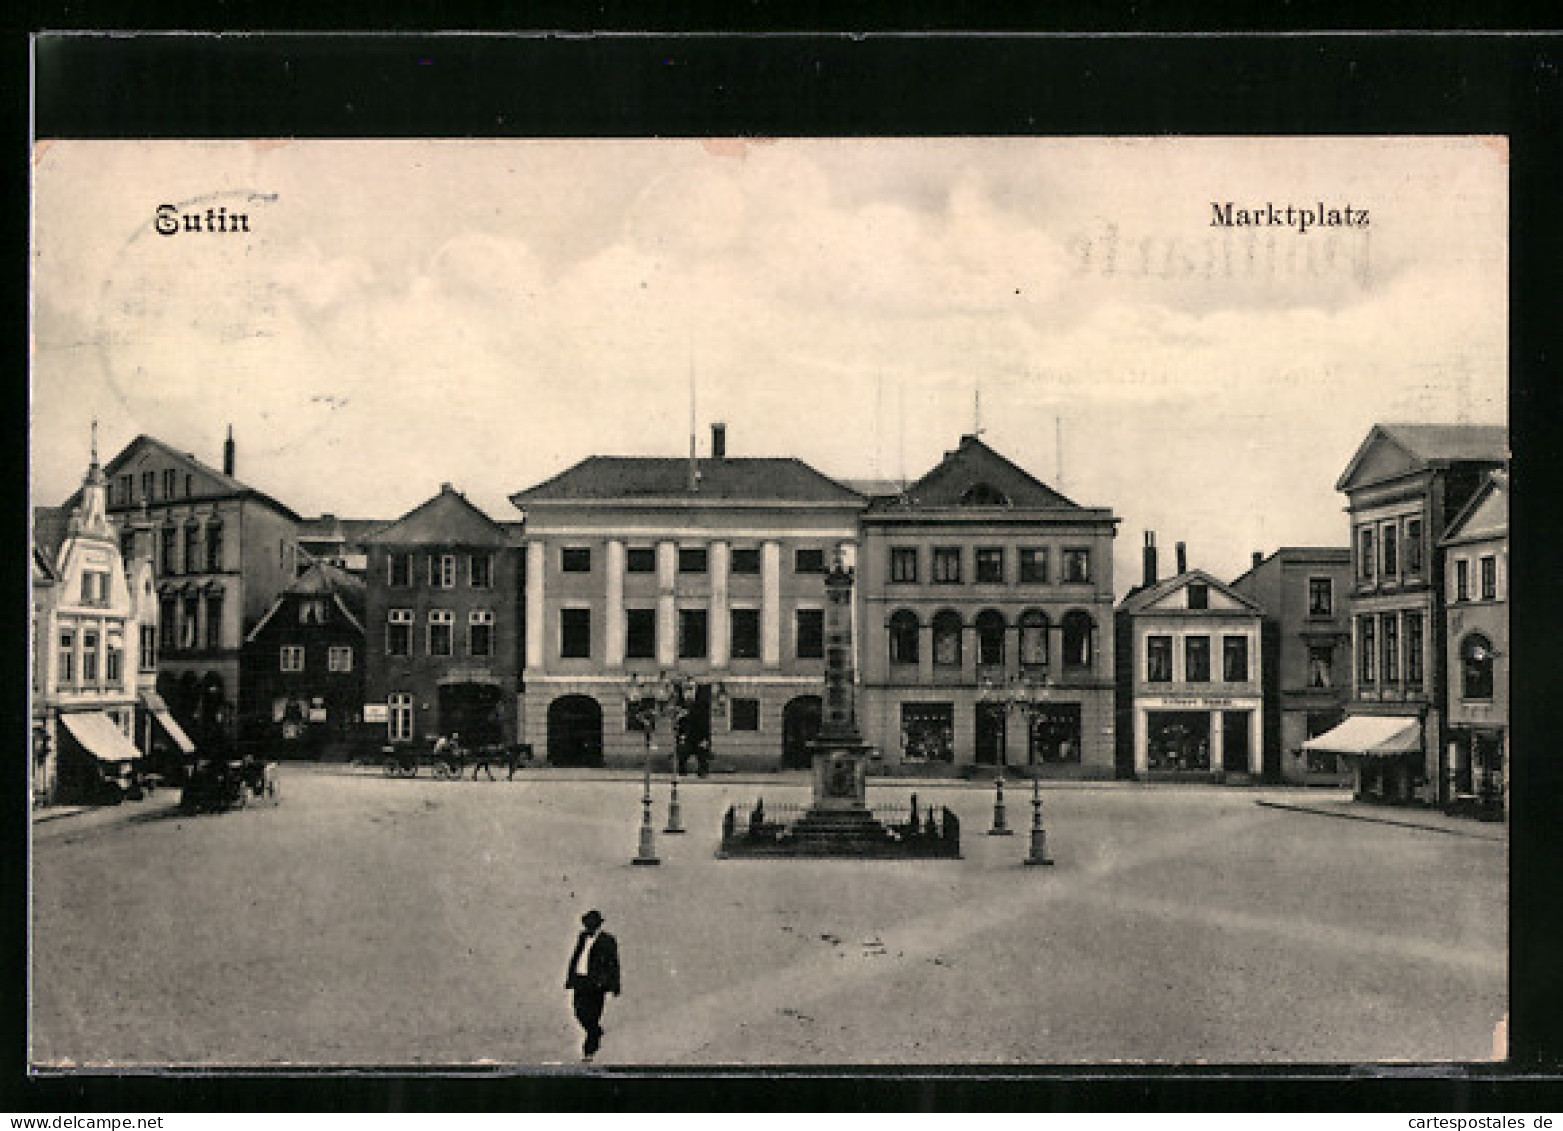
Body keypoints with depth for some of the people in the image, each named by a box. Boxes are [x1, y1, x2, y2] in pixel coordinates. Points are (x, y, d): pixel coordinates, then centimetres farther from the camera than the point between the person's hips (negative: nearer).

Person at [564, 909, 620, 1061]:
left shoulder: (607, 941, -4)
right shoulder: (583, 937, 14)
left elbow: (613, 965, -4)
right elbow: (575, 958, 20)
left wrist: (613, 987, -8)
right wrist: (569, 978, 18)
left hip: (596, 983, -6)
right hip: (580, 980, 6)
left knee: (592, 1016, -5)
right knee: (580, 1012, 6)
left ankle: (589, 1051, 3)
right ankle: (597, 1033, 33)